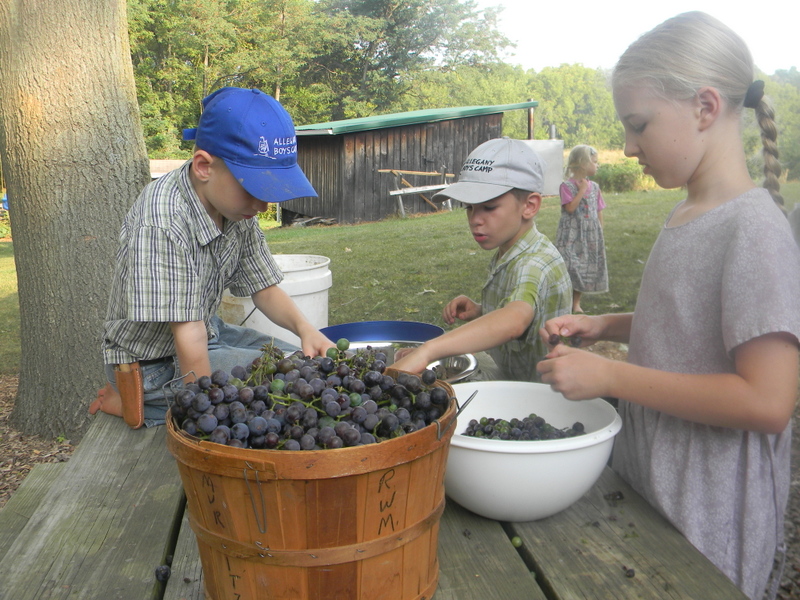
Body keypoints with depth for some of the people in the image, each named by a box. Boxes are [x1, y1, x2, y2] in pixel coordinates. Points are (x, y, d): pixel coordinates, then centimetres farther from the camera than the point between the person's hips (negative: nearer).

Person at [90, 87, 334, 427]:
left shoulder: (238, 209, -6)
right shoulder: (161, 223, -31)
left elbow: (264, 288, 2)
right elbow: (189, 336, -29)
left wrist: (304, 328, -16)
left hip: (210, 335, 9)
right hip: (153, 364, -8)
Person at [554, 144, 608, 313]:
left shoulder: (594, 187, 10)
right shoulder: (567, 186, -8)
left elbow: (599, 212, 13)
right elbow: (570, 208, -20)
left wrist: (600, 234, 11)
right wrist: (582, 190, -16)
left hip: (590, 235, 6)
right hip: (571, 234, -6)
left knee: (585, 268, 8)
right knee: (569, 267, -9)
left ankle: (576, 303, 19)